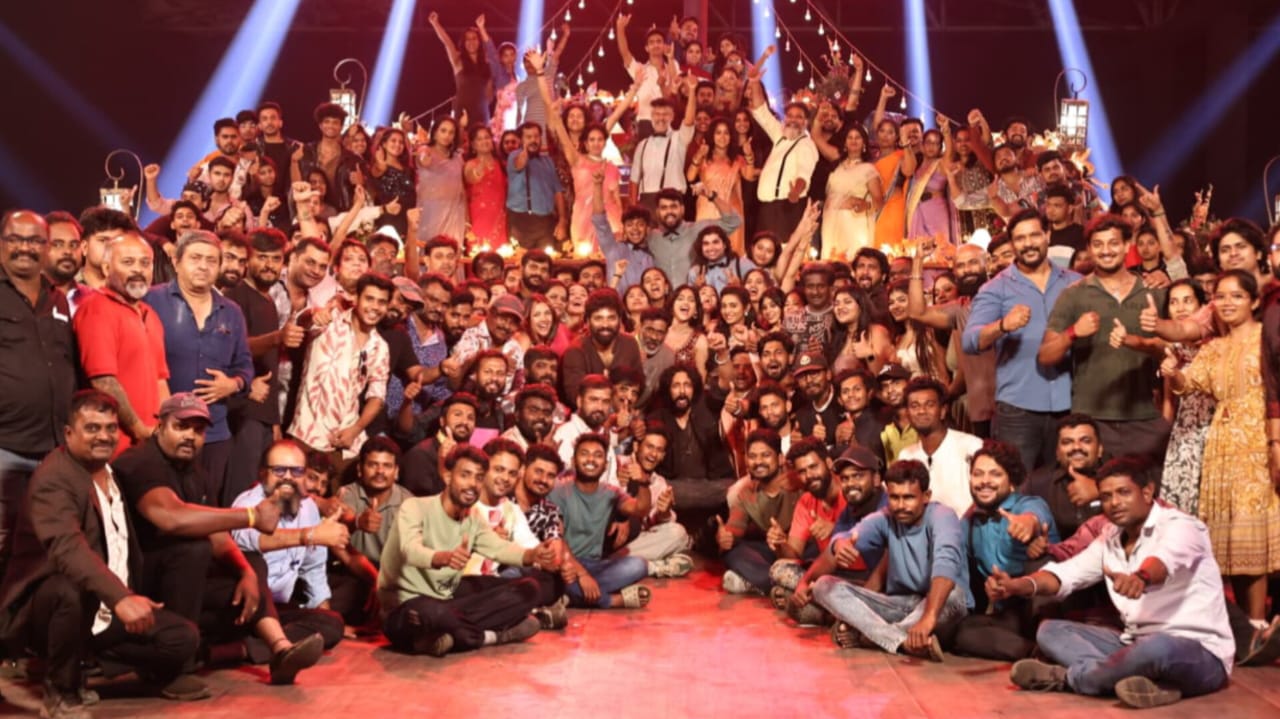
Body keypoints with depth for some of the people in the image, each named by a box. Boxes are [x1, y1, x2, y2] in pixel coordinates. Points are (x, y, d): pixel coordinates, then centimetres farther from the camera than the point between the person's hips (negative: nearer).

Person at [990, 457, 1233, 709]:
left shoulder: (1179, 526, -13)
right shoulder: (1110, 538, 10)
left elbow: (1166, 559, -37)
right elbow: (1065, 574, 2)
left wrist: (1140, 577, -62)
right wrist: (1015, 585, -18)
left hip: (1200, 654, -7)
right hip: (1138, 644, 8)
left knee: (1156, 647, -42)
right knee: (1050, 630, -1)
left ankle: (1068, 677, -17)